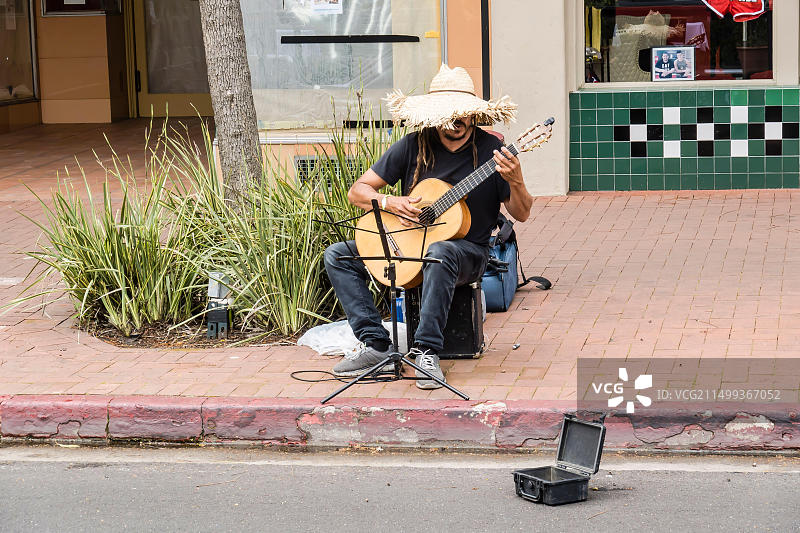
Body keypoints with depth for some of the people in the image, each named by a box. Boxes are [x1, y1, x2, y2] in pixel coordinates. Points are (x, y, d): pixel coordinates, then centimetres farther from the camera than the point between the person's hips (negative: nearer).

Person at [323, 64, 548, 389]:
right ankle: (375, 345, -14)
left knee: (439, 254, -41)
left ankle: (427, 352, -34)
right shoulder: (413, 146, -3)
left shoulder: (491, 151, -8)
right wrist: (388, 202, -19)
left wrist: (515, 182, -24)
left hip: (467, 250, -4)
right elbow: (357, 191, 2)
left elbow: (521, 214, -3)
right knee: (337, 256, -9)